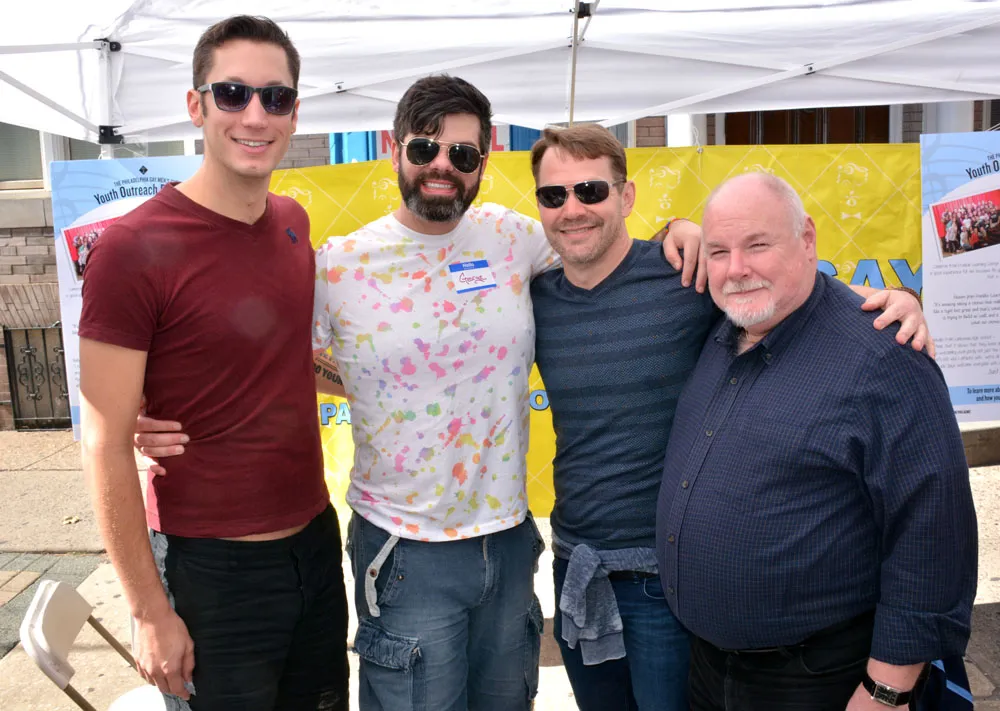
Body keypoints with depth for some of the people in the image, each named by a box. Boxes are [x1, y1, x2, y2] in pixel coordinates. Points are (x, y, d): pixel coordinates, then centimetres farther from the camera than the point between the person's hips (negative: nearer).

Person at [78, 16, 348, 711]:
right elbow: (107, 447, -15)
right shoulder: (134, 248, -17)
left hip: (316, 541, 6)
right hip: (212, 568, -6)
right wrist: (151, 611, -12)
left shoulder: (294, 222, 2)